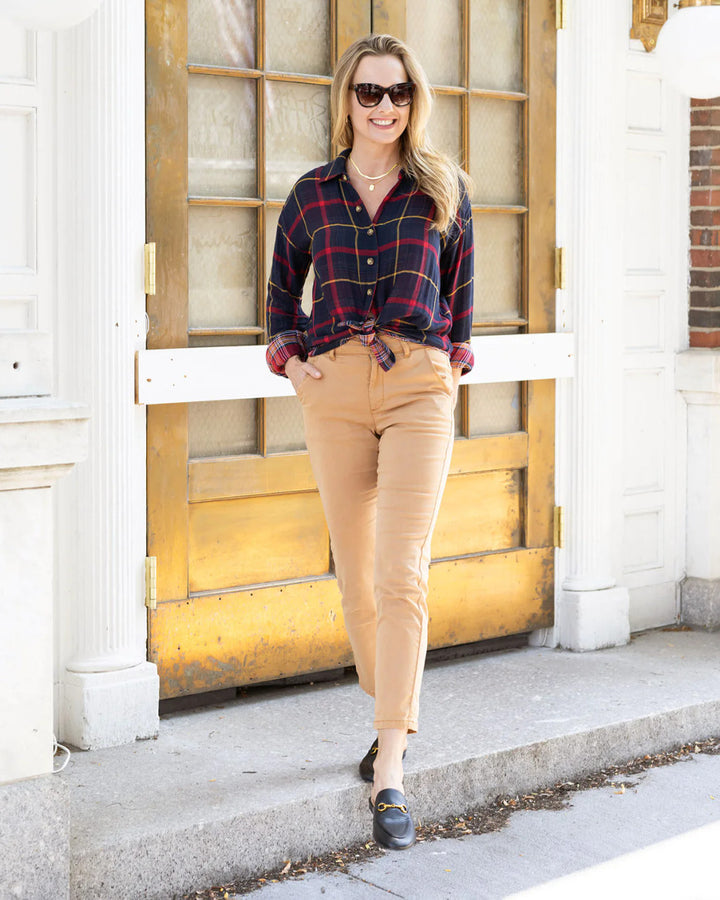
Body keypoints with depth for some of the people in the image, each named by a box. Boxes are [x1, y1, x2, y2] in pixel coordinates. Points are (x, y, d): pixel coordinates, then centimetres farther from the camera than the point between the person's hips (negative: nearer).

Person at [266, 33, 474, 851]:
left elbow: (462, 291, 15)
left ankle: (389, 778, -14)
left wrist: (452, 359, 6)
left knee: (400, 575, -13)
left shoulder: (443, 190, 6)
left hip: (419, 388, -2)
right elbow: (281, 288, 20)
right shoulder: (313, 194, 9)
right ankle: (389, 717, 29)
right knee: (355, 572, 8)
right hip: (333, 387, 2)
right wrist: (289, 356, 7)